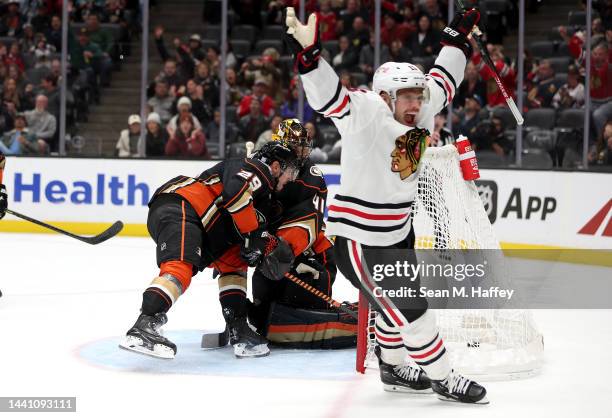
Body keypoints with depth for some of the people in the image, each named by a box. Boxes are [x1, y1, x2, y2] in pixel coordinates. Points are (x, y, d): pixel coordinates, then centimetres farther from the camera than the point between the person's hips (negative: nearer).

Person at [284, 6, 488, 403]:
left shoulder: (421, 114, 0)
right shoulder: (369, 115, -22)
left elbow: (442, 81, 17)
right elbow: (331, 97, -36)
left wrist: (458, 36, 20)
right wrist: (307, 52, -51)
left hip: (398, 229, 9)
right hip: (358, 239, -9)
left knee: (397, 300, 23)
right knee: (411, 309, -3)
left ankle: (394, 367, 42)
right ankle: (442, 378, 11)